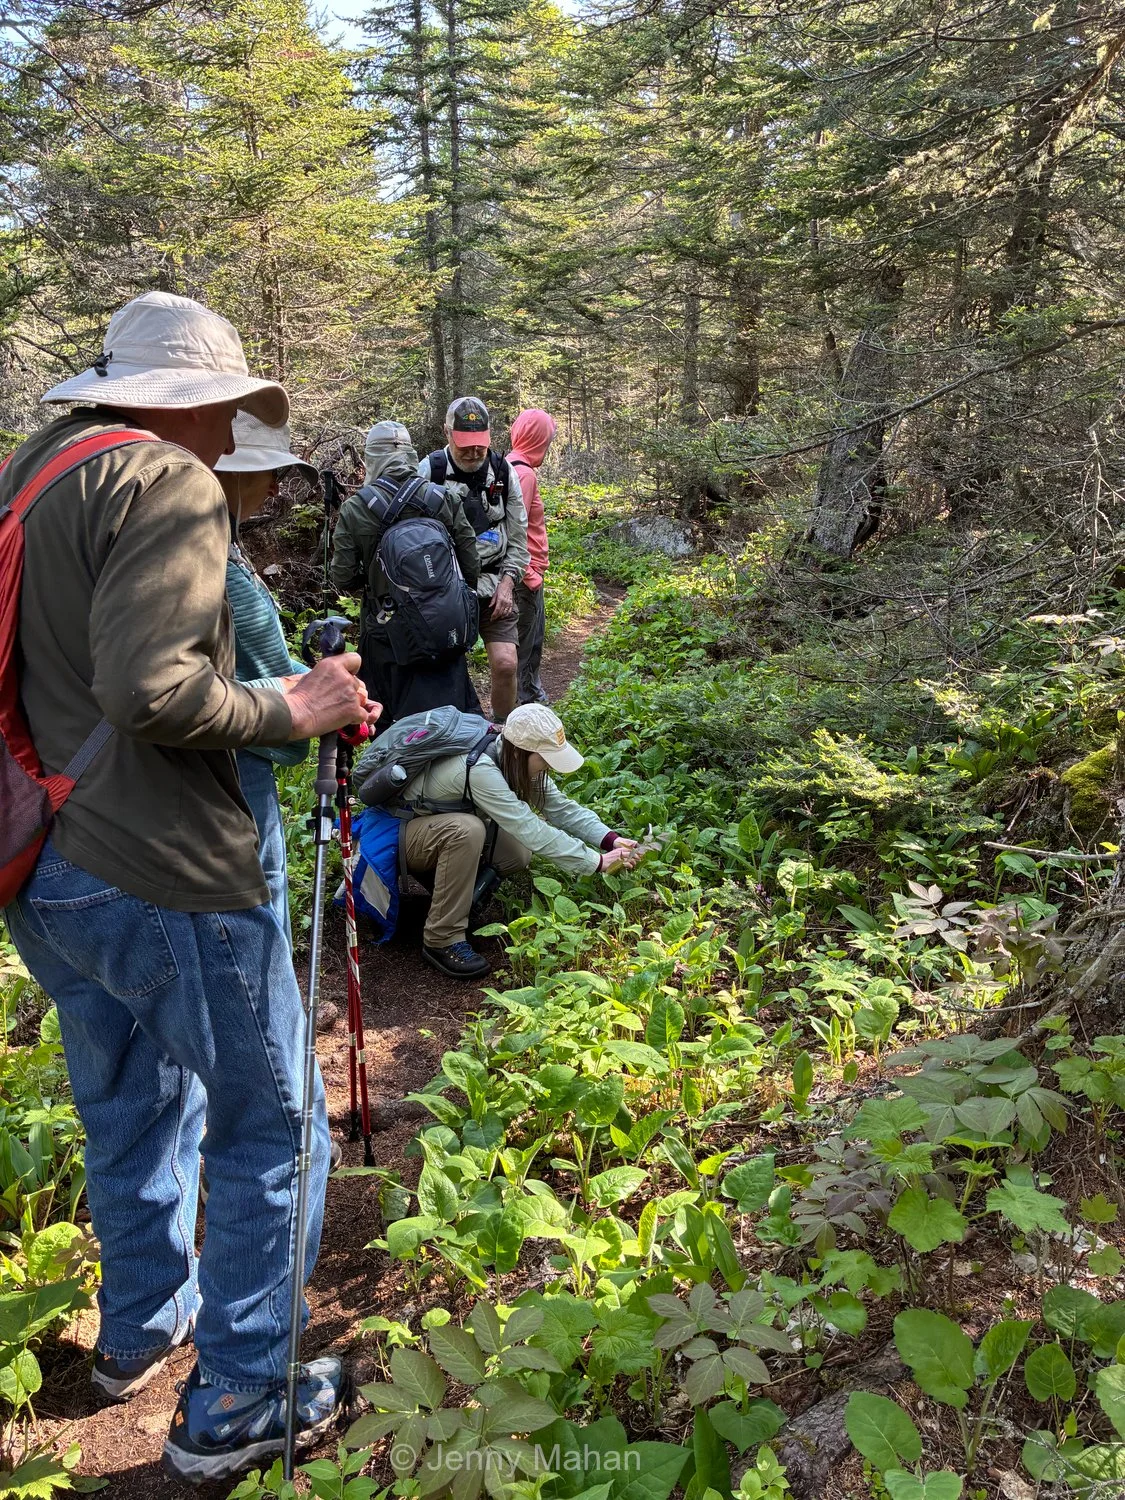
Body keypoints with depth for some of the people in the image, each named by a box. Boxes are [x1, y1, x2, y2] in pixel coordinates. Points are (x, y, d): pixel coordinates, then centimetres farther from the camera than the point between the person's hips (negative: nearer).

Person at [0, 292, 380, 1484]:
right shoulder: (164, 483, -14)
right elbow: (148, 688, -27)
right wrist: (289, 711, -14)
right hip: (157, 878, -9)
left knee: (130, 1106, 26)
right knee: (269, 1130, 8)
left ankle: (141, 1323, 45)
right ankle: (235, 1407, 21)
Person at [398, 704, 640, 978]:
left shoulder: (515, 761, -11)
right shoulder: (480, 770, -36)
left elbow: (559, 806, -11)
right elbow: (531, 830, -37)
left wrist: (610, 839, -23)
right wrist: (596, 862, -33)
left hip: (449, 826, 8)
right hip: (401, 835, -8)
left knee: (518, 855, -11)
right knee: (467, 829, -37)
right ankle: (442, 940, -25)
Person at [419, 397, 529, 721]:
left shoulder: (503, 472, 3)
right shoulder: (429, 471, -6)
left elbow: (518, 537, 8)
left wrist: (506, 584, -3)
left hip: (493, 587, 2)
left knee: (506, 664, -9)